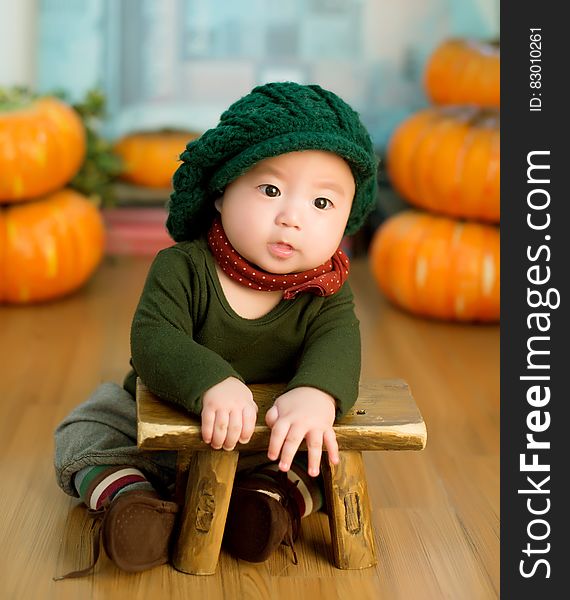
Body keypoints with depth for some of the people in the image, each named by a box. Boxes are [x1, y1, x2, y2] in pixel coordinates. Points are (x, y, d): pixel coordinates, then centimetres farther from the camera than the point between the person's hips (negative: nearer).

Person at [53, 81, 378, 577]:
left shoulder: (325, 292, -15)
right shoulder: (182, 268, -22)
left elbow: (337, 345, -33)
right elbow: (153, 341, -35)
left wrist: (316, 394, -57)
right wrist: (214, 384, -54)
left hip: (272, 441, 1)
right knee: (84, 432, -11)